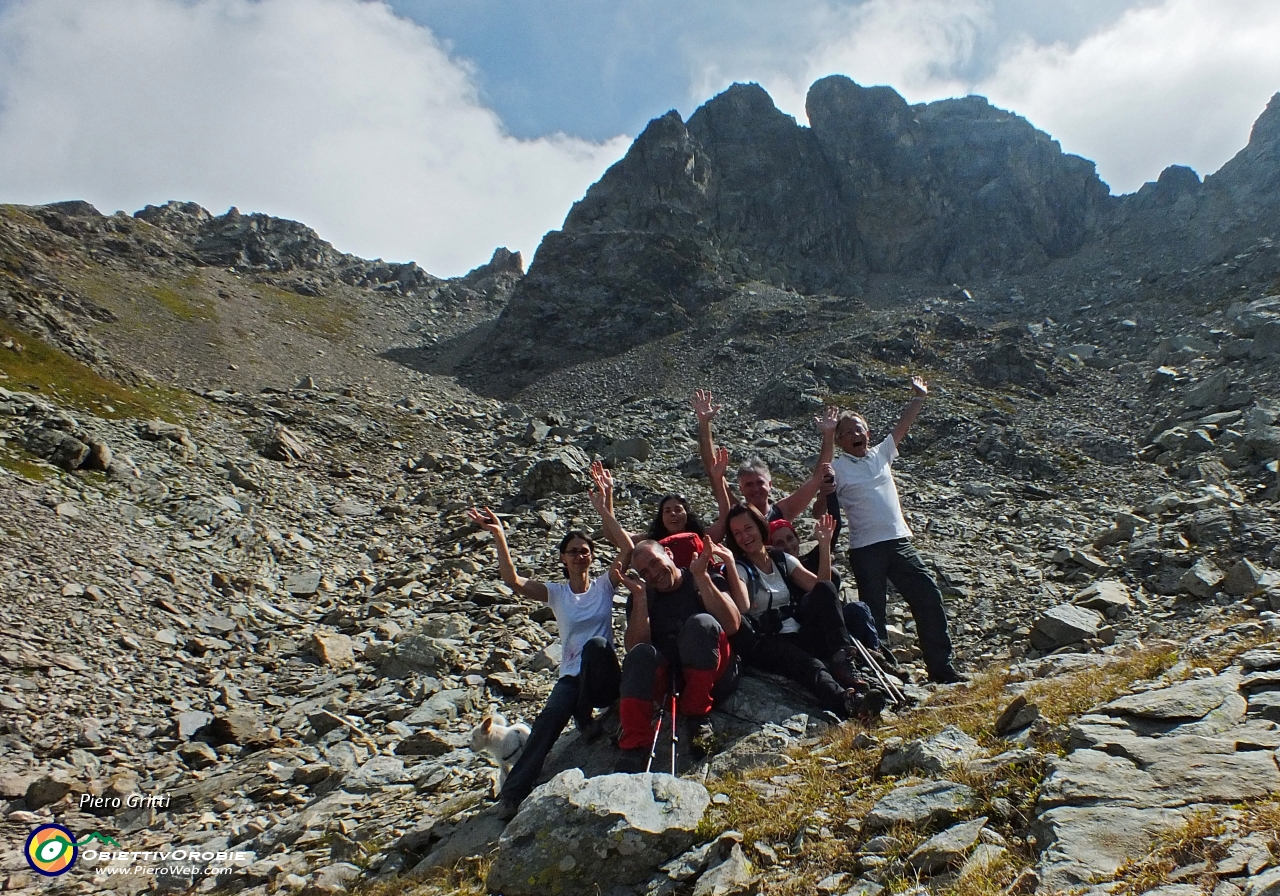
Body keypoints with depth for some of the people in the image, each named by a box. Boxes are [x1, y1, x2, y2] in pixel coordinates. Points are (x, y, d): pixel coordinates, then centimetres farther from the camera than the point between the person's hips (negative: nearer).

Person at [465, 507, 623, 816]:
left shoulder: (604, 585, 6)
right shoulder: (556, 592, 7)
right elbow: (513, 580, -8)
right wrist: (499, 536, -19)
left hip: (605, 680, -1)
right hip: (572, 677, 1)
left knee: (596, 643, -33)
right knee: (550, 717, -30)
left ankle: (585, 718, -14)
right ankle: (513, 793, -29)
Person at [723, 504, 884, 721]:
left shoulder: (782, 560, 15)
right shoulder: (739, 568, 0)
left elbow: (820, 585, 3)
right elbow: (742, 608, -20)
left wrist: (824, 545, -5)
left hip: (800, 636, 5)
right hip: (769, 644, -5)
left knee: (825, 589, -19)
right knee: (810, 665, -37)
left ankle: (843, 667, -29)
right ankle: (846, 701, -66)